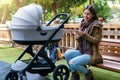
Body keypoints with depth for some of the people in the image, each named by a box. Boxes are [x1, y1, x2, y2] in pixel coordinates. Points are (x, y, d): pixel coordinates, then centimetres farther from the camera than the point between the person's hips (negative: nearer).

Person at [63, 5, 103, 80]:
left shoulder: (96, 25, -9)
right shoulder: (83, 24, 10)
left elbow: (97, 41, -15)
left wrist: (85, 34, -23)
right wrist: (78, 37, -8)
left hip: (92, 54, -7)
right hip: (82, 51, 7)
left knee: (72, 62, -25)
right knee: (67, 53, -20)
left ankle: (88, 73, 2)